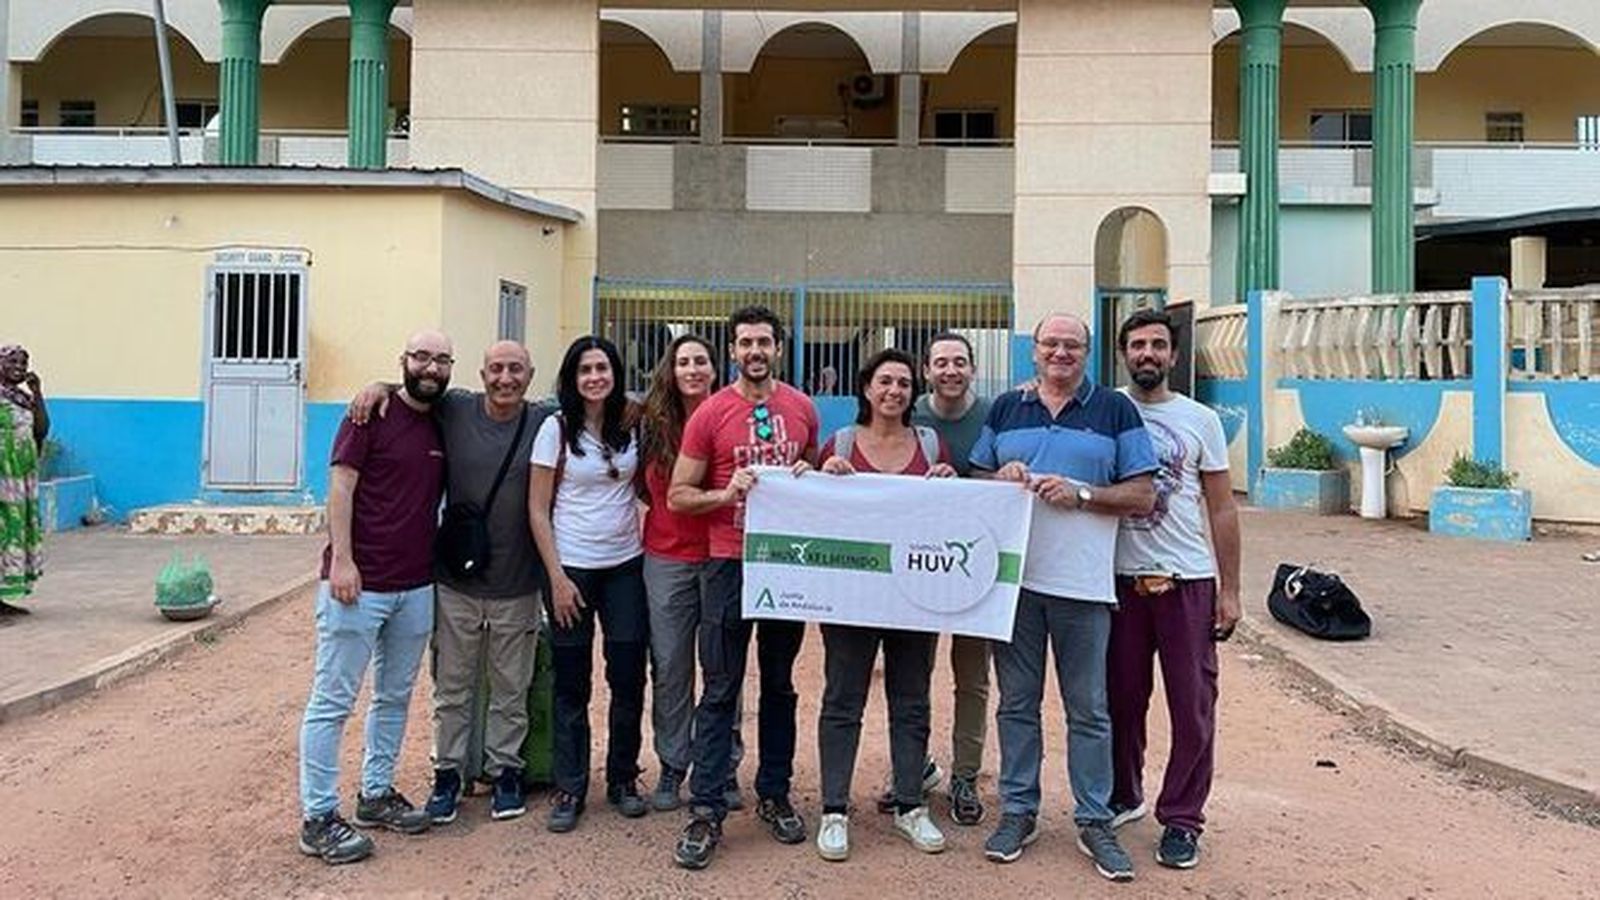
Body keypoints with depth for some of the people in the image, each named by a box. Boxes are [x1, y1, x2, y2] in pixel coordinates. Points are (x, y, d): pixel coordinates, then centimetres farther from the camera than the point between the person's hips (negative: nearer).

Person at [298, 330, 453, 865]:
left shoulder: (444, 426, 10)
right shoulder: (372, 415, -7)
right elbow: (341, 485, -11)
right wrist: (342, 559, -18)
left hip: (416, 587, 7)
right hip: (357, 583, -7)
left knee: (395, 698, 15)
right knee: (333, 701, 0)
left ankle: (376, 795, 29)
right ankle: (318, 819, 8)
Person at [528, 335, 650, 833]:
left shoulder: (632, 423, 2)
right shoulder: (556, 428, -6)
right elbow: (538, 510, -6)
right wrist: (557, 577, -10)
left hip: (626, 566, 3)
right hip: (573, 567, -3)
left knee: (629, 678, 5)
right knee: (572, 684, 4)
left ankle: (623, 779, 22)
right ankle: (569, 789, 16)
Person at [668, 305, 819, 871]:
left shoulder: (803, 409, 4)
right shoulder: (710, 414, -4)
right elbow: (677, 496, -2)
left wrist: (809, 477, -3)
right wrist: (726, 494, -19)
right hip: (730, 564, -3)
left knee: (779, 685, 14)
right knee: (720, 691, 0)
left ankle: (774, 796, 27)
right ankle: (706, 813, 7)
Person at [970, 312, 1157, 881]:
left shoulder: (1115, 411, 4)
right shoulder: (1005, 409, 12)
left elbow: (1142, 495, 0)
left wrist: (1080, 494, -13)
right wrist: (1001, 478, -6)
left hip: (1082, 582, -2)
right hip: (1013, 576, 2)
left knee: (1088, 710, 5)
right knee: (1017, 703, 10)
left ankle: (1094, 821, 16)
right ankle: (1018, 811, 21)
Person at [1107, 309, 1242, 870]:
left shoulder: (1200, 420, 3)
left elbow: (1222, 509, 5)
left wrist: (1229, 589, 1)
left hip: (1187, 579, 0)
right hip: (1119, 576, 0)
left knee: (1192, 705, 3)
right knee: (1121, 697, 12)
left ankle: (1181, 820, 15)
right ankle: (1122, 796, 30)